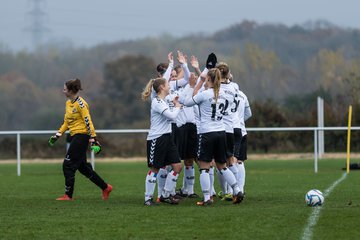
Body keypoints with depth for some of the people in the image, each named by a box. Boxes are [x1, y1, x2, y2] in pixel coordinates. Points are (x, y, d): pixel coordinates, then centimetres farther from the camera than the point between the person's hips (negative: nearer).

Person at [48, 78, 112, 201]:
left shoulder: (80, 104, -15)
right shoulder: (68, 103, 12)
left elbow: (88, 122, -17)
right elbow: (66, 122, 22)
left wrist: (93, 140, -21)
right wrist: (57, 135, 16)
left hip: (81, 136, -9)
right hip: (74, 136, 9)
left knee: (68, 165, -7)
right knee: (82, 167, 11)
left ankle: (68, 195, -1)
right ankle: (105, 187, 20)